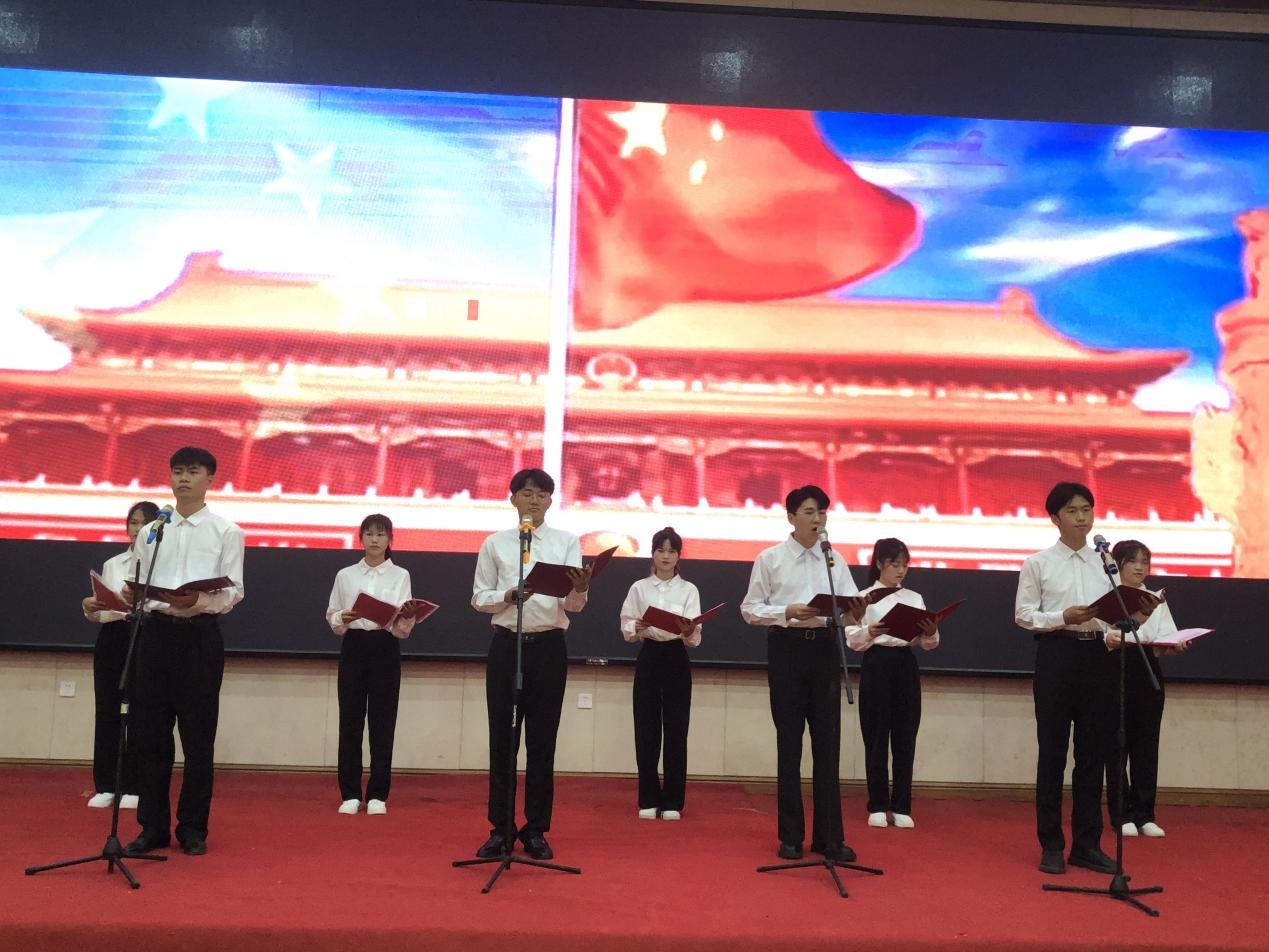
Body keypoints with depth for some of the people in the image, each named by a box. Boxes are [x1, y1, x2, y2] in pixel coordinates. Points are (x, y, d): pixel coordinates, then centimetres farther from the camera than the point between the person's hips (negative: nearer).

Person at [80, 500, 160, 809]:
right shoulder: (111, 564, 16)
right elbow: (102, 612, 17)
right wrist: (90, 609, -4)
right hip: (112, 638, 4)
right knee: (107, 710, 3)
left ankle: (132, 788, 5)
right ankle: (105, 786, 11)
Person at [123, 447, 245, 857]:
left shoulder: (226, 531, 3)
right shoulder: (151, 531, 14)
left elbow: (234, 591, -4)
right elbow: (138, 584, 12)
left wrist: (198, 599, -22)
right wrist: (129, 594, -11)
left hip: (200, 635, -3)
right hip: (156, 632, 3)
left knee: (198, 737, 3)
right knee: (151, 733, 6)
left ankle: (193, 828, 14)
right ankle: (153, 827, 16)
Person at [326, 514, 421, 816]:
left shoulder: (400, 575, 3)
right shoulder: (345, 575, 8)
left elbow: (402, 627, -5)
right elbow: (331, 616, 8)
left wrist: (406, 618, -27)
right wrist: (342, 619, -14)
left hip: (385, 649, -1)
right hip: (353, 648, 1)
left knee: (383, 723, 1)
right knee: (350, 721, 2)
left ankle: (377, 795, 9)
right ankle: (350, 793, 12)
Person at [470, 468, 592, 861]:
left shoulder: (566, 542, 4)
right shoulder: (495, 543, 6)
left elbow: (573, 604, -5)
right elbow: (479, 598, 5)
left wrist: (580, 589, -29)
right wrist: (508, 597, -16)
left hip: (548, 646, 0)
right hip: (506, 645, 0)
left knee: (542, 741, 5)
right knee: (502, 739, 4)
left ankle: (536, 830, 15)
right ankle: (501, 829, 15)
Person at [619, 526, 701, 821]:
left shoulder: (689, 589, 4)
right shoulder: (639, 588, 6)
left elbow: (695, 637, -6)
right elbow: (626, 630, 2)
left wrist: (688, 633, -29)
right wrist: (636, 628, -20)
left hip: (676, 660, 0)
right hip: (648, 659, 0)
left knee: (676, 731, 1)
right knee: (646, 731, 2)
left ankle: (672, 801, 11)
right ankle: (648, 800, 13)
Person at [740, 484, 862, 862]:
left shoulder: (834, 560, 9)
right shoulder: (770, 558, 1)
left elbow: (850, 608, 5)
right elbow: (750, 609, -1)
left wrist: (855, 612, -19)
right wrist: (787, 612, -17)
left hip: (824, 649, 2)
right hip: (787, 648, -2)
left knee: (827, 743, 3)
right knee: (789, 743, 5)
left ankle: (829, 836, 11)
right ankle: (791, 836, 15)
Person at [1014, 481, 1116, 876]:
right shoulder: (1038, 563, 2)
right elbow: (1023, 613, -2)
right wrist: (1063, 617, -16)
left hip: (1096, 655, 4)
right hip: (1056, 653, -3)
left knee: (1093, 753, 7)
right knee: (1052, 751, 2)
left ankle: (1087, 844, 17)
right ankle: (1051, 845, 11)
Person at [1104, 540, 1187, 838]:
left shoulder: (1156, 600, 15)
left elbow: (1166, 637, 5)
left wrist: (1175, 645, -17)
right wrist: (1108, 640, -29)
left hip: (1147, 673, 4)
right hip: (1115, 671, -4)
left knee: (1147, 744, 5)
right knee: (1117, 744, 1)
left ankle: (1144, 814, 13)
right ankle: (1121, 814, 9)